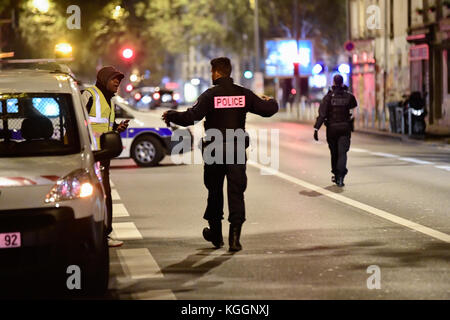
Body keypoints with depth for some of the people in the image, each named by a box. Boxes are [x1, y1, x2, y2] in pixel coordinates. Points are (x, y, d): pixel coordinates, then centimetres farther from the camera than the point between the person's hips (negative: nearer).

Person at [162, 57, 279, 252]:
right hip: (237, 151, 2)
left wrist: (170, 115, -1)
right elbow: (268, 109, 4)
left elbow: (191, 117, -18)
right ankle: (234, 234, -10)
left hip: (215, 152, -2)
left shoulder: (210, 95, -10)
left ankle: (216, 233, 26)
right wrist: (271, 101, 28)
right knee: (236, 192, 2)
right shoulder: (243, 94, 0)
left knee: (215, 192, 14)